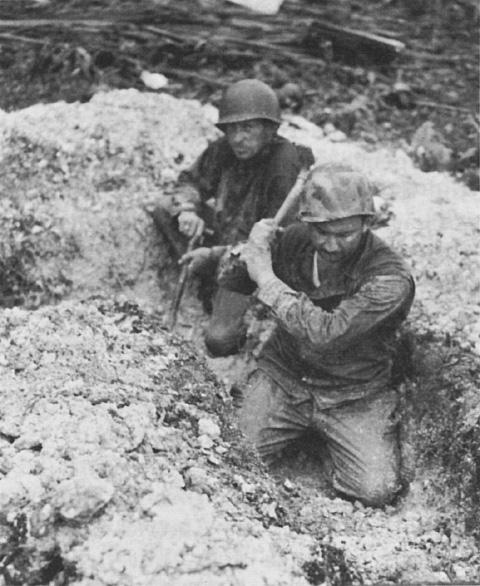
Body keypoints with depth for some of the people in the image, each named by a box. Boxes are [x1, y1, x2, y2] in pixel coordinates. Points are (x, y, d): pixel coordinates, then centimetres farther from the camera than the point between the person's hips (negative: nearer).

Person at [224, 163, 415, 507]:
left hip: (354, 398, -2)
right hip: (282, 378, 3)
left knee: (376, 492, -16)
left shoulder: (391, 280, -21)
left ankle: (326, 439, 15)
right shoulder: (296, 240, -7)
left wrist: (267, 278, -27)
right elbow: (231, 285, 8)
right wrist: (251, 251, -13)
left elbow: (327, 334, -33)